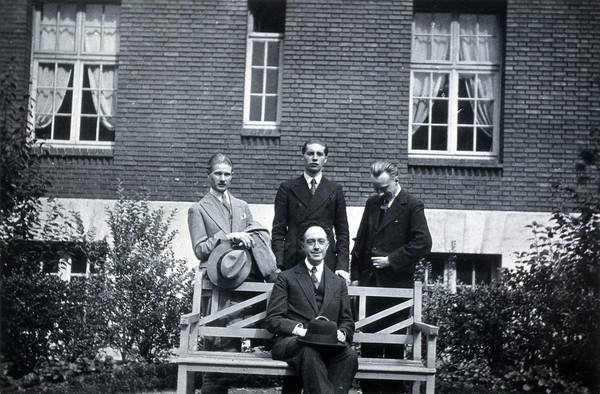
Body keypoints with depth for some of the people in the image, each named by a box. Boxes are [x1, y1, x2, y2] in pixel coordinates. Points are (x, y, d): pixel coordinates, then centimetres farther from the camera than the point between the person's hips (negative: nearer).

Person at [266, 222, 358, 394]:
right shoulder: (286, 278, 14)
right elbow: (273, 319, 6)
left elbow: (347, 322, 21)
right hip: (291, 341, -2)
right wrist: (300, 330, -13)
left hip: (329, 344, 3)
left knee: (349, 354, -33)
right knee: (308, 351, -39)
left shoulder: (339, 282, 24)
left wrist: (342, 333, -4)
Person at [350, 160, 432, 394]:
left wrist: (392, 259, -14)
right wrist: (356, 275, 10)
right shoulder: (372, 204, 13)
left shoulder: (412, 206, -5)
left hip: (396, 283, -5)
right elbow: (361, 241, 16)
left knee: (394, 343, 3)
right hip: (369, 282, 5)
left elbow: (423, 243, -13)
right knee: (368, 340, 6)